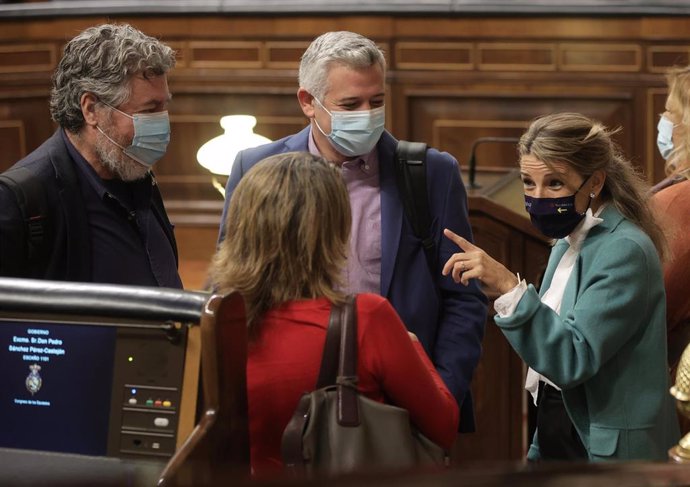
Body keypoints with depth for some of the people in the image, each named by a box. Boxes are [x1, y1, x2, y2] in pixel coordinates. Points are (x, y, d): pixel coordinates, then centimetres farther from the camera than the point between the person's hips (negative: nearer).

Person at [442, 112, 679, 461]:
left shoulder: (624, 251, -18)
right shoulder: (568, 243, 9)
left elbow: (573, 359, -26)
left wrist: (508, 287, -34)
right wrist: (536, 454, 17)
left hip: (604, 446, -8)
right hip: (557, 432, 8)